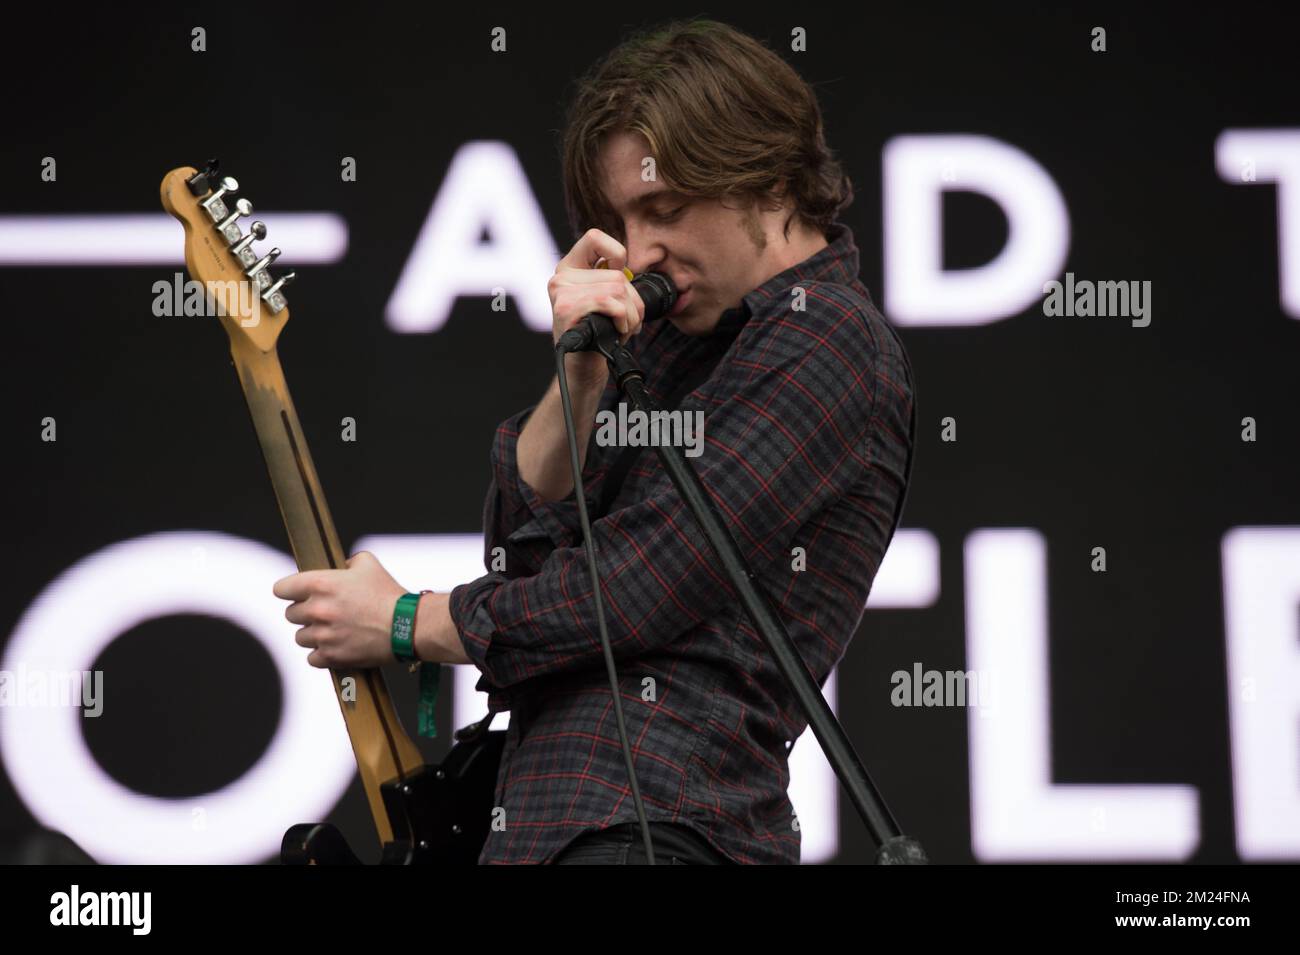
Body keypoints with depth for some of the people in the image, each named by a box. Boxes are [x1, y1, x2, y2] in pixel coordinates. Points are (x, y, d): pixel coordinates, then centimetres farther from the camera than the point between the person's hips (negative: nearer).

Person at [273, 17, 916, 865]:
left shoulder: (828, 343, -10)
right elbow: (522, 542, 12)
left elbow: (640, 588, -14)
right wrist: (580, 372, -5)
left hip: (654, 827, -9)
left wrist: (403, 624, -1)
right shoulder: (689, 333, 17)